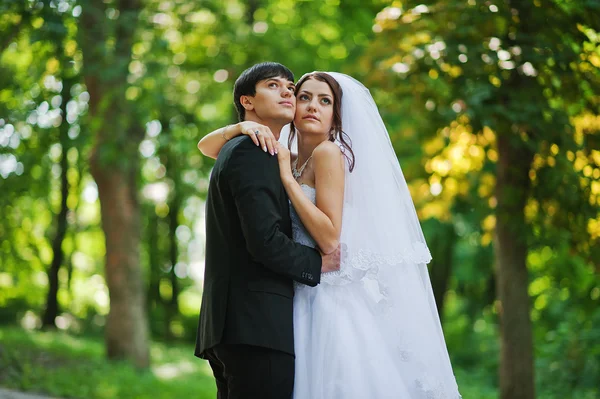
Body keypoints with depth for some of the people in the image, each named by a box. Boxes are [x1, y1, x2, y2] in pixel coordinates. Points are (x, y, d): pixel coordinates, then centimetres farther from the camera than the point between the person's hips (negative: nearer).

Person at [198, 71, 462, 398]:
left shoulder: (328, 152, -8)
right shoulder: (285, 159, 12)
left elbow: (329, 238, -17)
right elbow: (206, 147, 13)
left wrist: (286, 176, -16)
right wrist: (242, 127, -7)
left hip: (332, 297, -7)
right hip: (306, 294, 7)